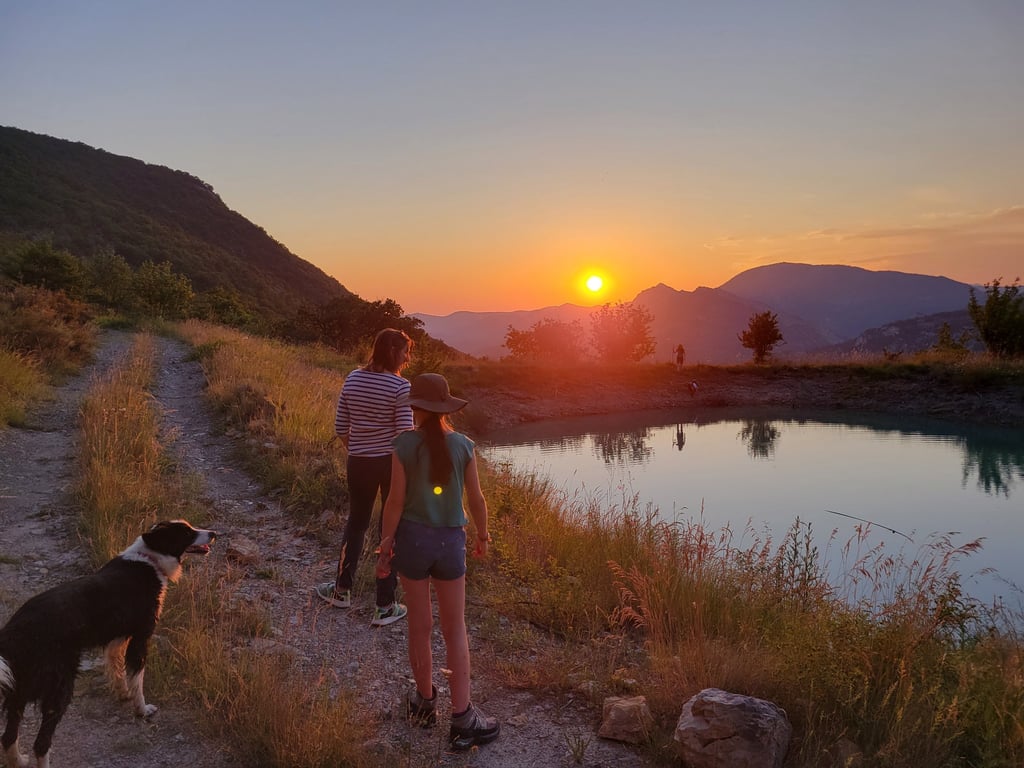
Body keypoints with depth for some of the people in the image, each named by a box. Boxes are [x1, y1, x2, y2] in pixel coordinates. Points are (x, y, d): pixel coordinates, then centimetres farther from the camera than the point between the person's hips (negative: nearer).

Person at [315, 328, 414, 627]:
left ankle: (342, 590, 35)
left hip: (359, 463, 4)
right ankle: (385, 607, 14)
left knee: (356, 524, 23)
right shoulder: (401, 386, -15)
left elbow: (340, 428, 4)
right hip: (392, 463, -4)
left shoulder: (352, 379, 1)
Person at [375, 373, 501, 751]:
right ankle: (461, 717, 9)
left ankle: (425, 701, 32)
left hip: (412, 537, 0)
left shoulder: (405, 444, -10)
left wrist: (384, 547, 0)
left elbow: (396, 500, -10)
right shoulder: (463, 445, -5)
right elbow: (476, 499, 0)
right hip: (450, 540, 0)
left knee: (419, 625, 14)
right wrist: (483, 536, 17)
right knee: (455, 629, 9)